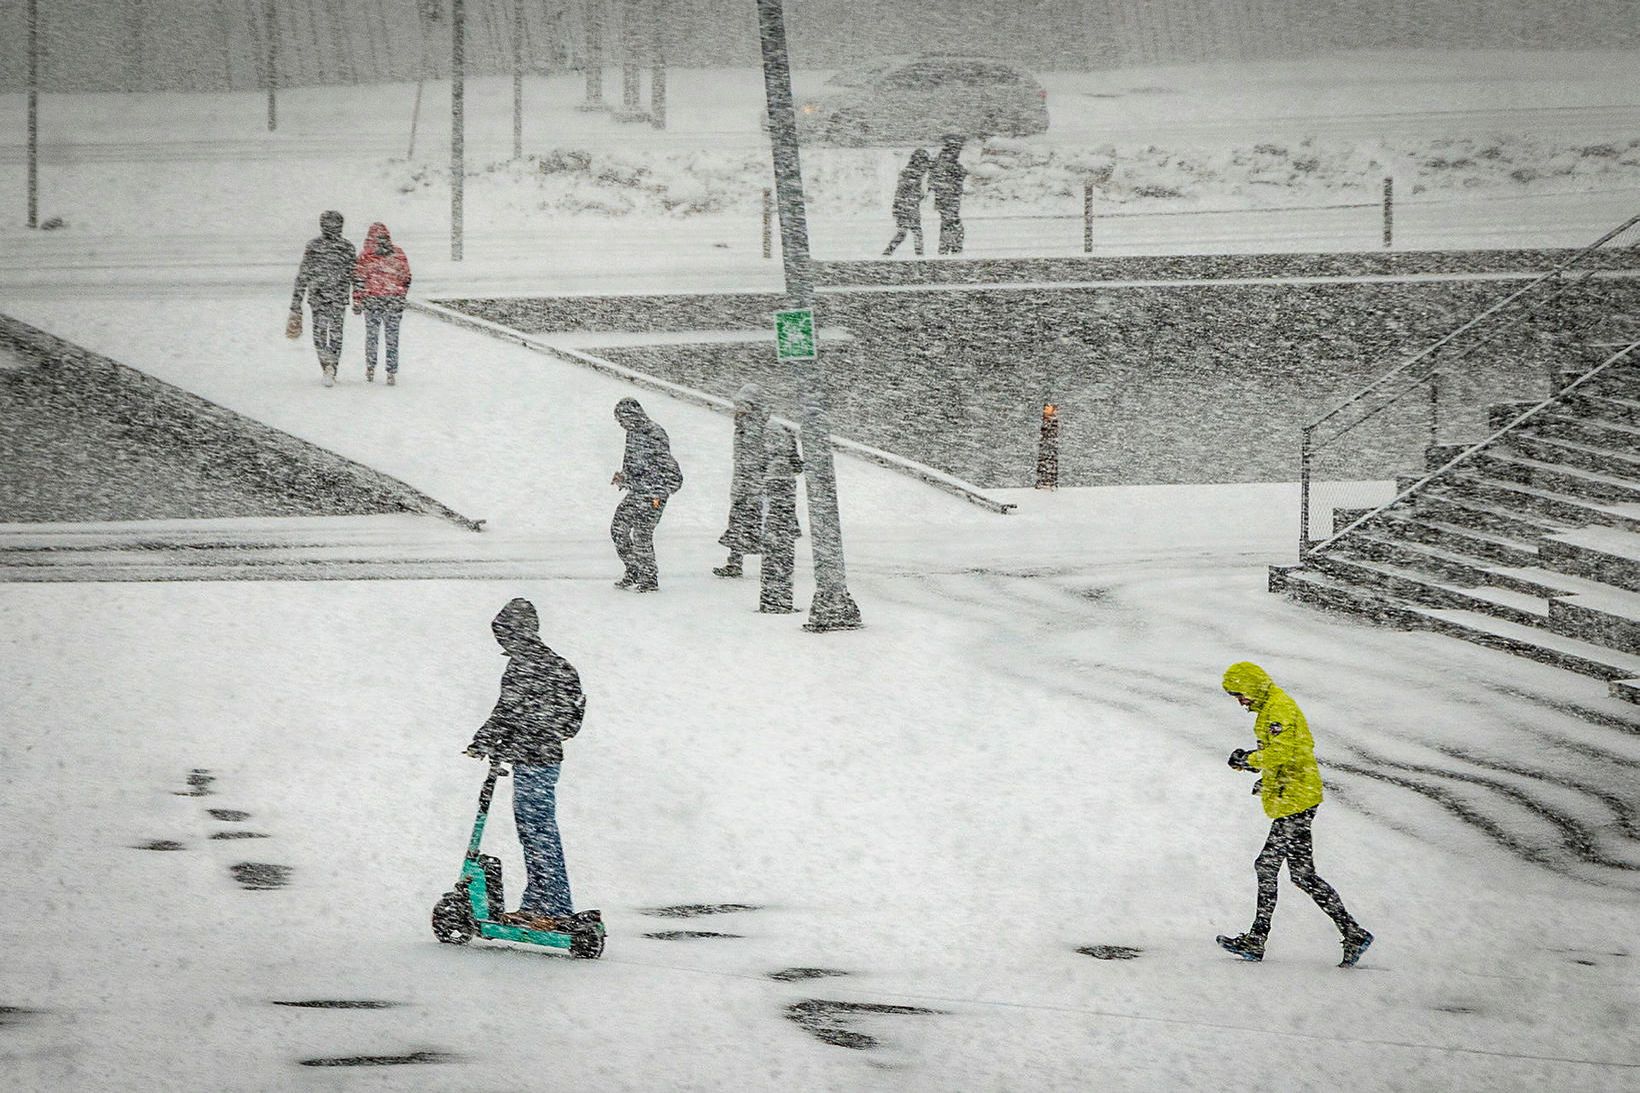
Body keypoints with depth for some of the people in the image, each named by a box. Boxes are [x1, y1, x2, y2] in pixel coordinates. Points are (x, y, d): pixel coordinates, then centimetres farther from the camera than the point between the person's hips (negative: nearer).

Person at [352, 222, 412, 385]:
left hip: (372, 300, -1)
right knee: (392, 336, 5)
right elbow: (406, 279, 8)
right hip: (395, 301, 1)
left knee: (371, 335, 11)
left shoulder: (365, 256, -5)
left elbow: (358, 280, -5)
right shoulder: (398, 254, 1)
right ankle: (392, 373, 3)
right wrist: (401, 297, 19)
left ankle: (370, 370, 14)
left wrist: (357, 302, 1)